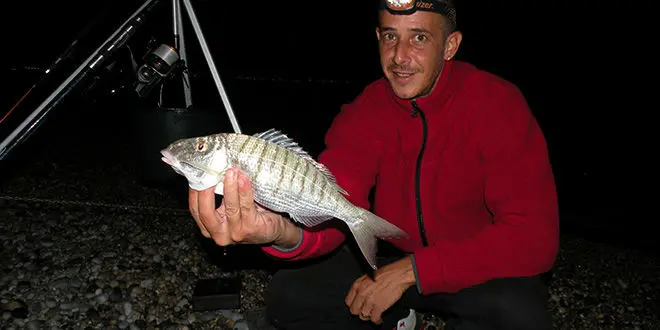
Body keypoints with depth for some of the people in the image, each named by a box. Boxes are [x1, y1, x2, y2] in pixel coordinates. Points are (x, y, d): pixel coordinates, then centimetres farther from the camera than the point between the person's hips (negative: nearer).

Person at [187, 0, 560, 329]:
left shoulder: (498, 105, -19)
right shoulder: (367, 109, -10)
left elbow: (534, 237, -24)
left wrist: (411, 270, -30)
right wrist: (285, 233, -50)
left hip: (485, 272, -2)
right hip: (397, 260, 3)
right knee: (289, 294, -9)